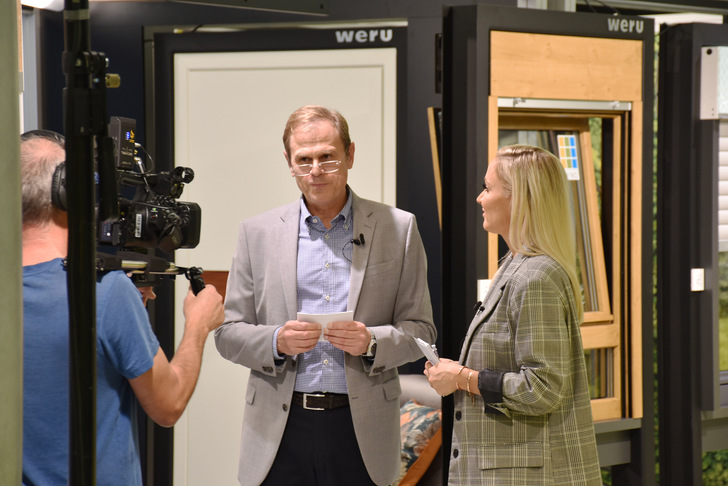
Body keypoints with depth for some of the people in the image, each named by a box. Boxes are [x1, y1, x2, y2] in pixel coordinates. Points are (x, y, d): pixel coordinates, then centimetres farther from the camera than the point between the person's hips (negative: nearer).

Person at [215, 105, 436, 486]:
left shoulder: (397, 229, 6)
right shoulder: (257, 232, 8)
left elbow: (421, 330, 6)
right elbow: (228, 333, 7)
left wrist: (372, 342, -14)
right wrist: (276, 342, -13)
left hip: (361, 428, 0)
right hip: (281, 428, 1)